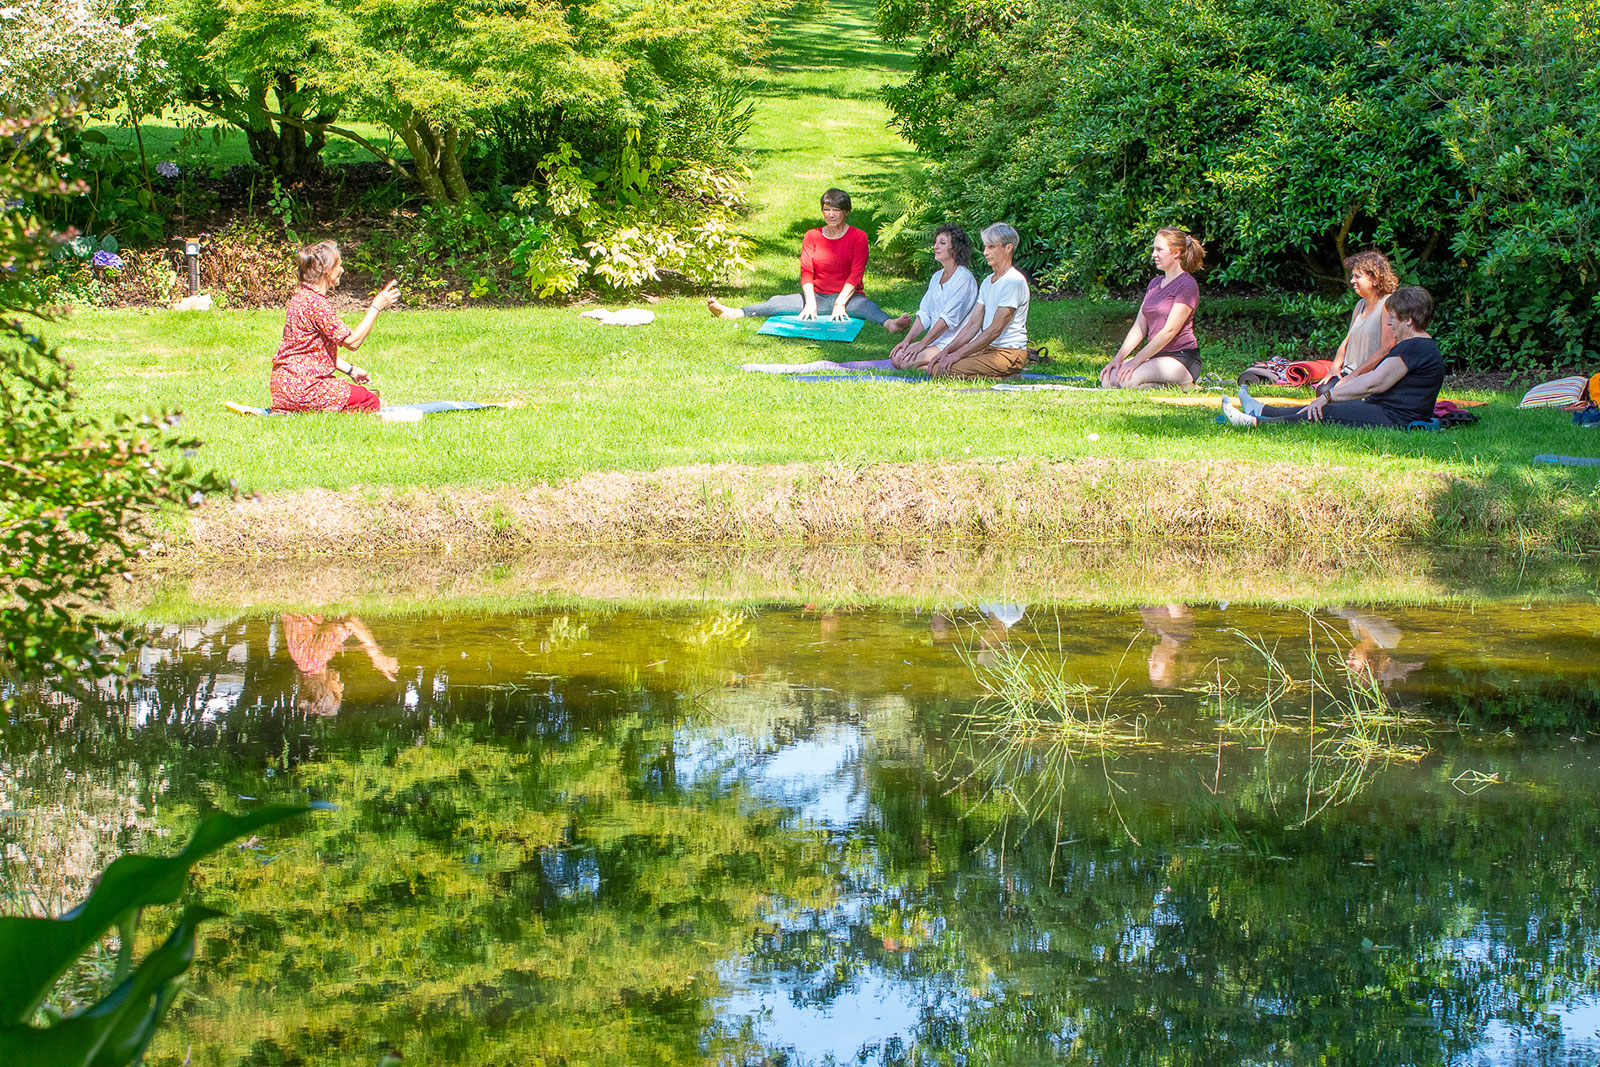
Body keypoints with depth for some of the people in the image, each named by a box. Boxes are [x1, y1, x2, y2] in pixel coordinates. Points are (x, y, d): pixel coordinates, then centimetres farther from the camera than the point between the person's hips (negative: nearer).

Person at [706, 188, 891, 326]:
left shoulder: (858, 237, -1)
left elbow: (856, 274, -10)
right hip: (819, 296, 4)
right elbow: (806, 272, -1)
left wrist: (840, 303, -22)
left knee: (866, 306, -37)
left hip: (848, 296, -4)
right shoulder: (813, 236, 9)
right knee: (778, 302, -15)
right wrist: (811, 302, -17)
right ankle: (730, 314, -28)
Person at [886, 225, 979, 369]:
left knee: (906, 362, -22)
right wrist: (907, 340, -1)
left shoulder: (964, 279, -13)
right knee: (896, 357, -9)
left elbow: (949, 318, -18)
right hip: (936, 340, 8)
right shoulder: (937, 277, 15)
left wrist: (922, 344, -17)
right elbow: (924, 314, 13)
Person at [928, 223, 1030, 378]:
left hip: (1008, 353, -10)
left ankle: (1002, 379, -11)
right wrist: (946, 351, 2)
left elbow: (995, 330, -18)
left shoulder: (1014, 281, -14)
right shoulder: (987, 282, 17)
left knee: (940, 370, -21)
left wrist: (958, 354, -18)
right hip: (988, 348, 10)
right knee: (936, 365, -1)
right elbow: (973, 325, 15)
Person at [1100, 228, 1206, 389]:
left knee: (1128, 380, -28)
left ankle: (1181, 386, -7)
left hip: (1181, 359, -8)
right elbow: (1139, 327, 13)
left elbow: (1169, 331, -17)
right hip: (1156, 356, 8)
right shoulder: (1155, 283, 17)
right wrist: (1118, 358, -1)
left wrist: (1136, 360, -20)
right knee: (1108, 380, -10)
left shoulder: (1187, 285, -11)